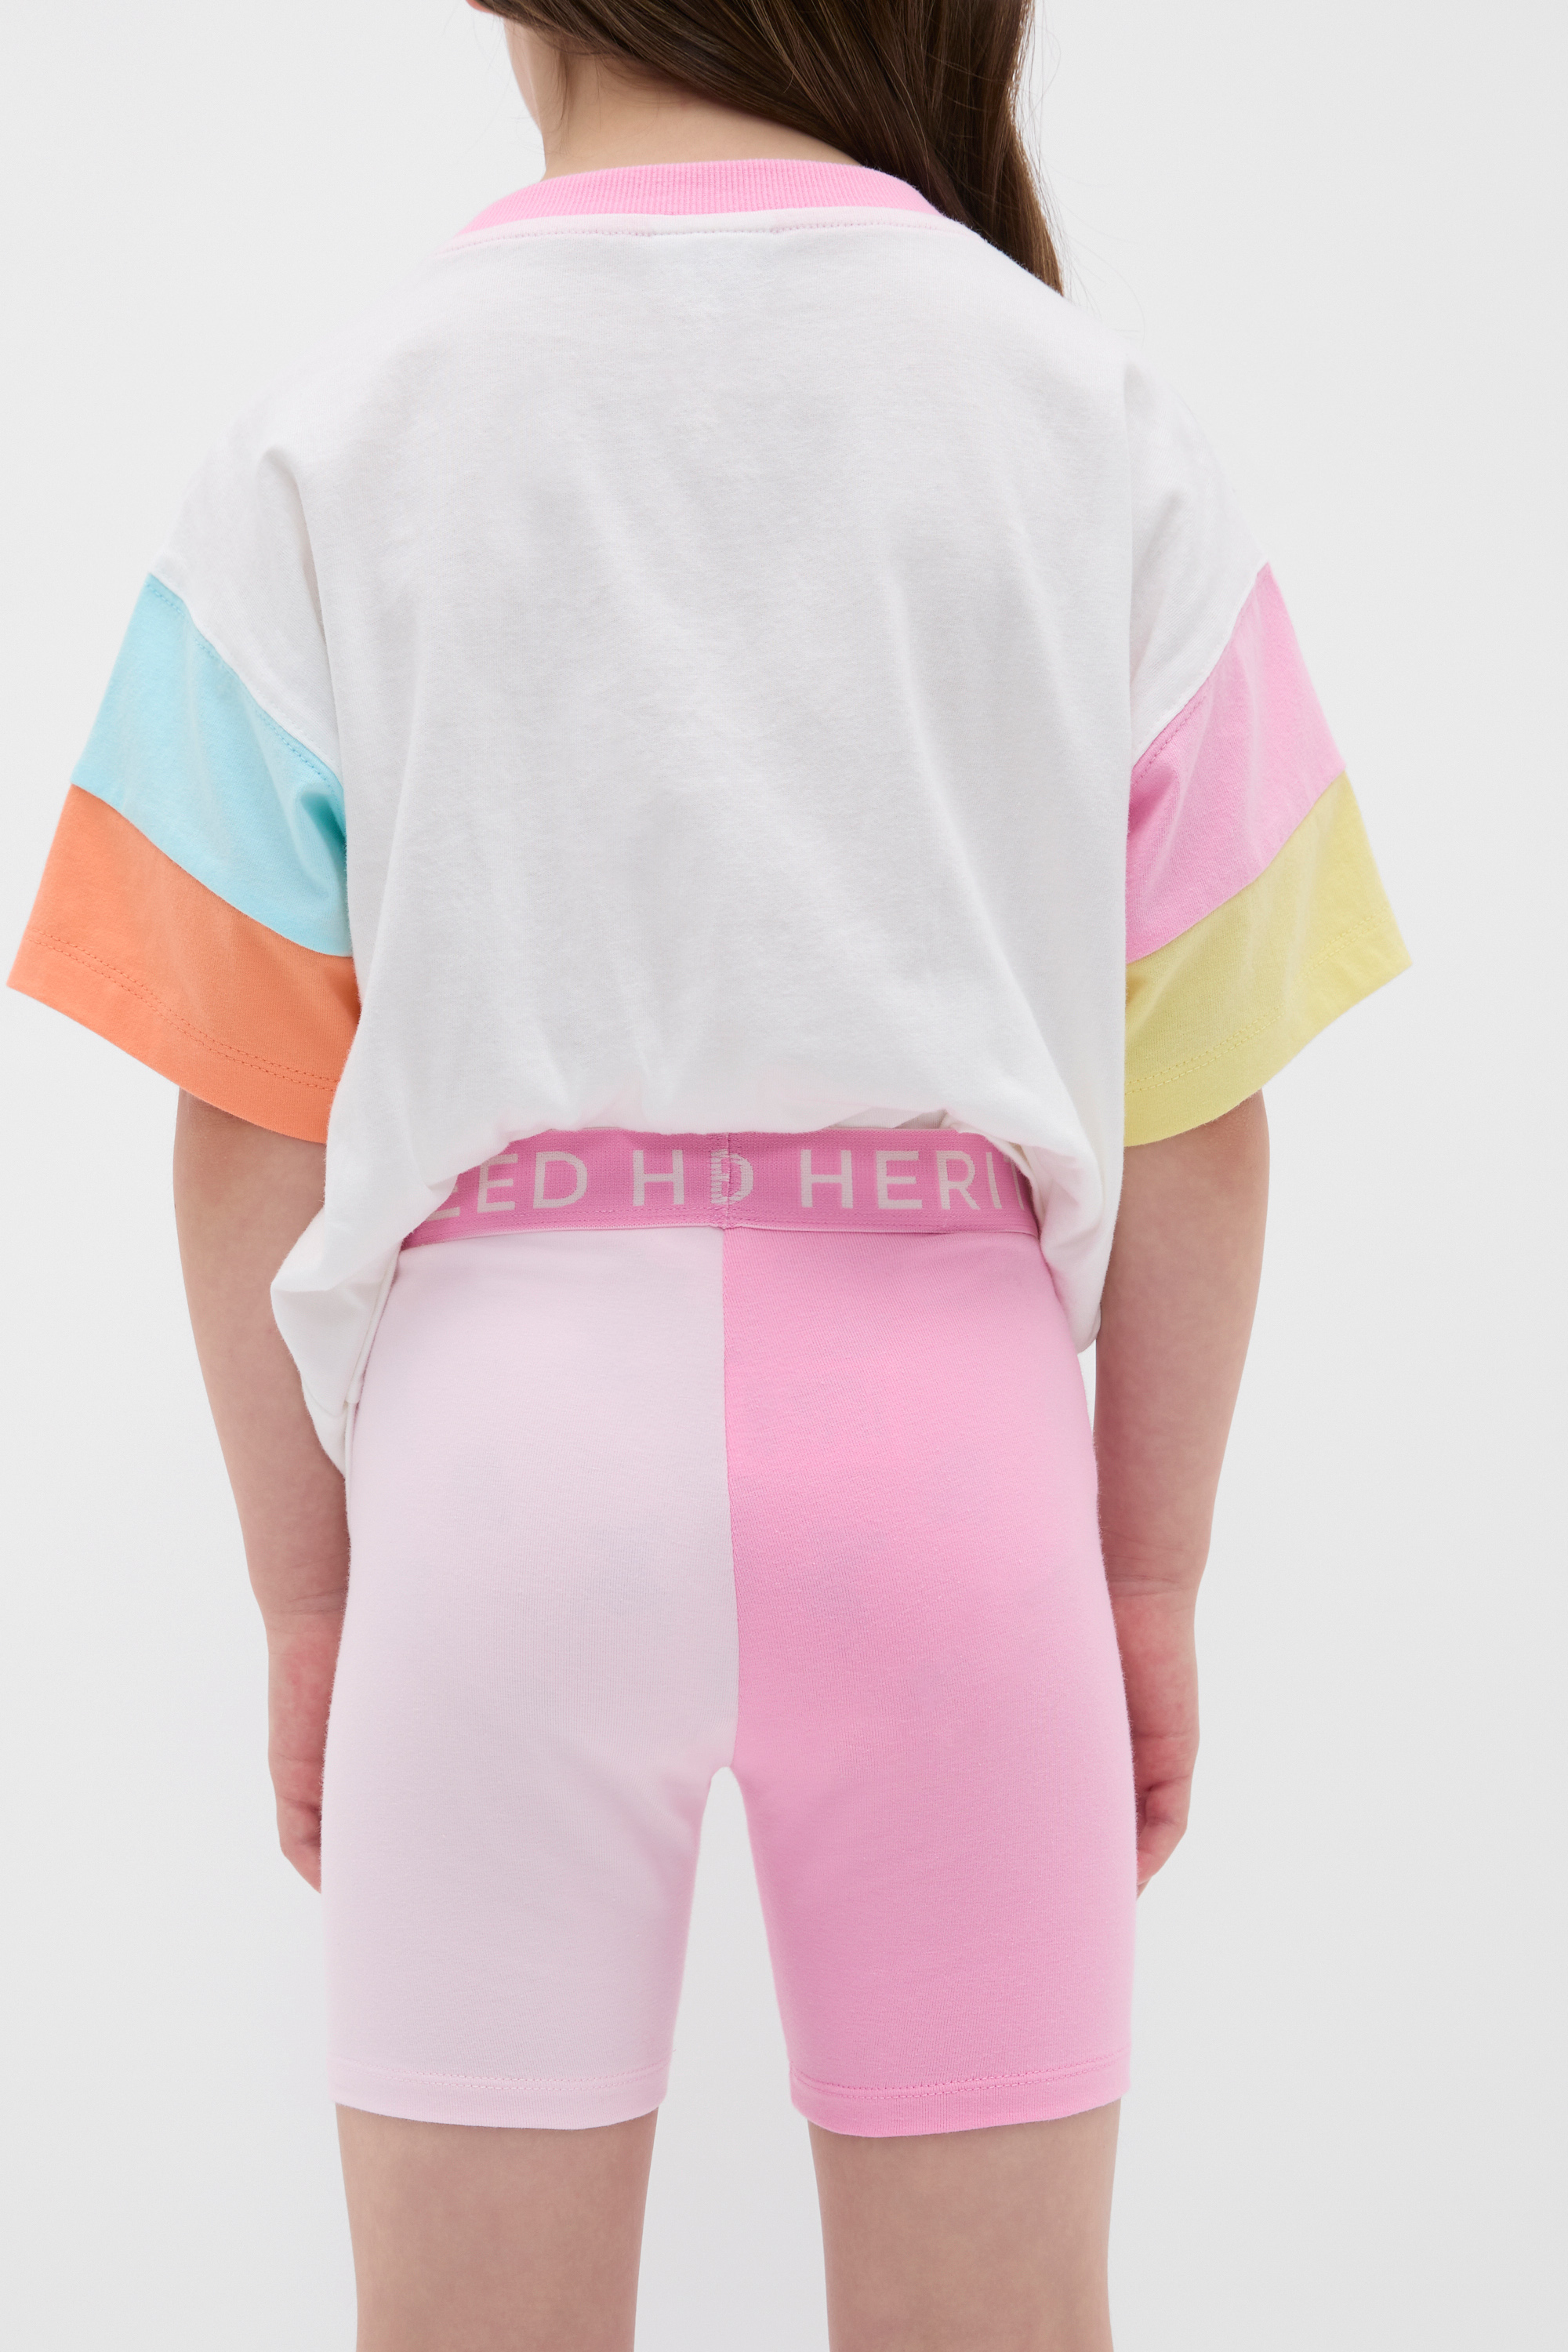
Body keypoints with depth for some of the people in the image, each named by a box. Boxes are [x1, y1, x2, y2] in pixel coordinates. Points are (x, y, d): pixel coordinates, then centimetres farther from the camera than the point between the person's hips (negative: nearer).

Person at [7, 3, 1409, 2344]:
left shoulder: (336, 433, 3)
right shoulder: (1092, 415, 5)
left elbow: (251, 1120, 1)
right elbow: (1196, 1097, 4)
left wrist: (302, 1597, 12)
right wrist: (1156, 1576, 14)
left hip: (510, 1415, 0)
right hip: (945, 1436, 1)